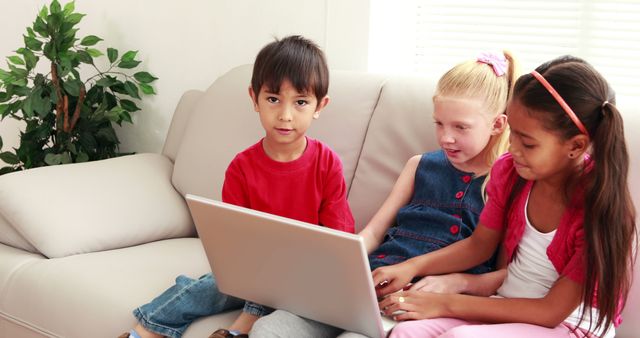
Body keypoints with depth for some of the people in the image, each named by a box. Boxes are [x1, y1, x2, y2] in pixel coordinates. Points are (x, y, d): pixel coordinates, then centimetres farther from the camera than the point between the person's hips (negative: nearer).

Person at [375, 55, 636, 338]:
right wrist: (412, 267, -4)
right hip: (508, 308, 6)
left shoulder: (602, 205, -21)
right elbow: (479, 245, 13)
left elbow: (552, 311, -18)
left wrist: (447, 304, -20)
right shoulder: (509, 171, -3)